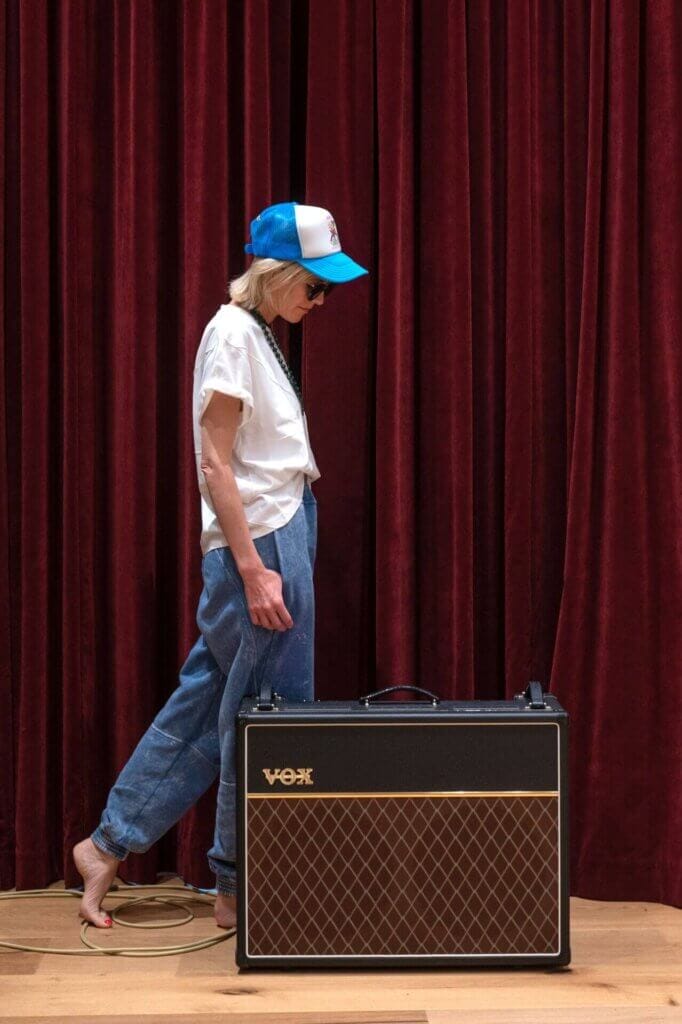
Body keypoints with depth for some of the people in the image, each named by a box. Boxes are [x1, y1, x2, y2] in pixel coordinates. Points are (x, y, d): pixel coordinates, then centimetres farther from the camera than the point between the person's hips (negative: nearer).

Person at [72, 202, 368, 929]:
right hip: (259, 541, -9)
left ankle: (108, 846, 18)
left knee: (206, 702, 12)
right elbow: (216, 465, -17)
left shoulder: (258, 334, 15)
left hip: (282, 533, 9)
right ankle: (241, 889, 10)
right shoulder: (232, 333, -13)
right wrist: (253, 570, -20)